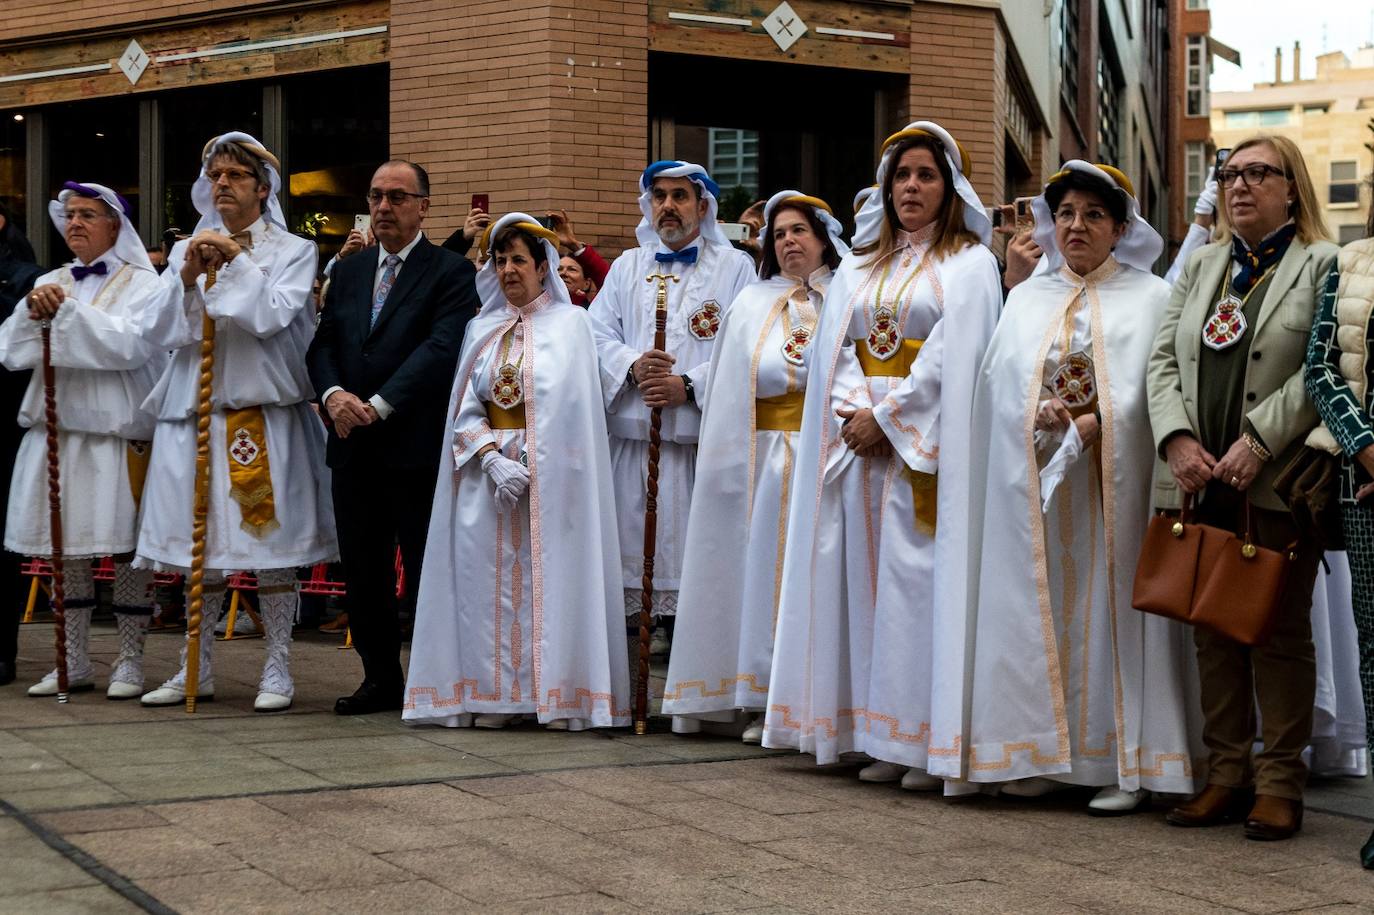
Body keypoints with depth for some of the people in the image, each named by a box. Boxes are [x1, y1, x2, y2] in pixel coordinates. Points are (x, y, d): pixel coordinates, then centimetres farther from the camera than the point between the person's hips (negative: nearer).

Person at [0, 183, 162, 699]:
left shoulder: (140, 283, 1)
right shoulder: (49, 284, 15)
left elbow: (130, 346, -16)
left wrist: (67, 310, -15)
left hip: (116, 433, -5)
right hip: (55, 431, 5)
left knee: (124, 548, -2)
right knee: (66, 549, 7)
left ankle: (130, 661, 7)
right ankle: (74, 663, 16)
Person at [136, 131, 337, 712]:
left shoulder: (293, 252, 3)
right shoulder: (187, 250, 13)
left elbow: (273, 316, -12)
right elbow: (157, 330, 3)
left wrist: (235, 262, -12)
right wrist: (187, 277, -10)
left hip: (264, 411, -3)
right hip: (194, 410, 3)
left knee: (270, 541, -2)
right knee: (201, 542, 8)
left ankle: (278, 670, 6)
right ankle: (197, 670, 17)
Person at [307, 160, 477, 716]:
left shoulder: (451, 273, -3)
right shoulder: (348, 273, 16)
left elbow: (441, 349, -14)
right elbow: (323, 343, 11)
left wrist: (379, 405, -20)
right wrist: (333, 393, -10)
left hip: (416, 445, -6)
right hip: (354, 447, 6)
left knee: (428, 568, -1)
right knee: (363, 570, 10)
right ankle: (381, 678, 21)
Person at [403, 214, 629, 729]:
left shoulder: (570, 324, 3)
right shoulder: (482, 329, 14)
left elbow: (570, 407, -6)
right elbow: (466, 407, 7)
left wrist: (529, 468, -13)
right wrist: (493, 460, -10)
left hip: (550, 475, -3)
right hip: (487, 471, 3)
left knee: (551, 580, -6)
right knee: (489, 583, -1)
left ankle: (562, 695, -3)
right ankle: (492, 697, 2)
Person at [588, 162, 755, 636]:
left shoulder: (734, 267, 7)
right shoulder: (626, 267, 19)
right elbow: (597, 334, 10)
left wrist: (689, 385, -14)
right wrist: (632, 365, -10)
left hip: (704, 435, -3)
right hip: (633, 435, 3)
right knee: (632, 542, 0)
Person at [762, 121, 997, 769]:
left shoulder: (969, 265, 3)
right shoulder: (858, 266, 19)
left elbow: (952, 357, -8)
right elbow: (834, 347, 10)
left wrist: (886, 417, -13)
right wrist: (853, 411, -8)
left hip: (926, 443, -5)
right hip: (859, 440, 5)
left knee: (918, 577, -9)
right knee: (868, 576, 1)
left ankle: (928, 738, -7)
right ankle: (884, 735, 5)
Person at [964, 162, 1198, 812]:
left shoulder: (1150, 298, 6)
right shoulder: (1026, 300, 16)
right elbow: (1000, 383, 7)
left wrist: (1094, 424, -17)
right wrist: (1043, 412, -12)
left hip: (1114, 483, -3)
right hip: (1035, 483, 3)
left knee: (1112, 606, -4)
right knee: (1039, 610, 1)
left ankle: (1125, 763, -1)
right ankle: (1043, 754, 6)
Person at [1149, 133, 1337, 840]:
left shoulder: (1324, 266, 1)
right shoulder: (1201, 266, 18)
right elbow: (1164, 358, 10)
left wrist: (1257, 441, -18)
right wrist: (1178, 438, -7)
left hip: (1276, 483, -5)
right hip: (1200, 482, 5)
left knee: (1280, 633, 0)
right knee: (1213, 630, 7)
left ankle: (1280, 785, 7)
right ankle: (1227, 775, 15)